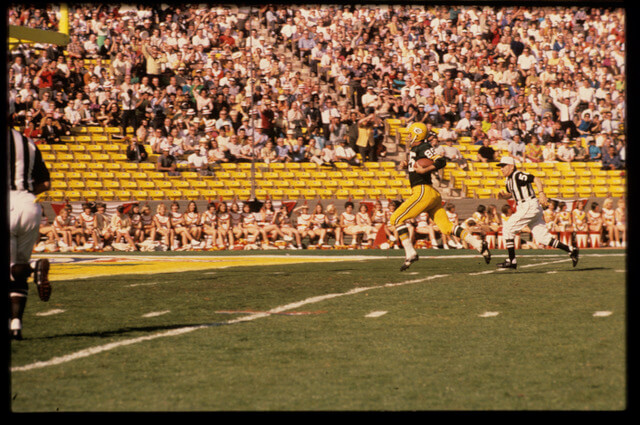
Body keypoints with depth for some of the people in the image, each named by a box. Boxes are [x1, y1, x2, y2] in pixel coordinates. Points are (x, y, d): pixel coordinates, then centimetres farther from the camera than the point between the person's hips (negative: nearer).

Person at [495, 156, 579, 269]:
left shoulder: (518, 175, -13)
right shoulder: (508, 179, 16)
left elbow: (536, 179, -20)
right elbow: (511, 194, 29)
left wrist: (541, 193, -32)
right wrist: (504, 195, 7)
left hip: (529, 206, -10)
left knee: (507, 229, -7)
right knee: (542, 237, 6)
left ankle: (512, 261, -4)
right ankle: (571, 250, 8)